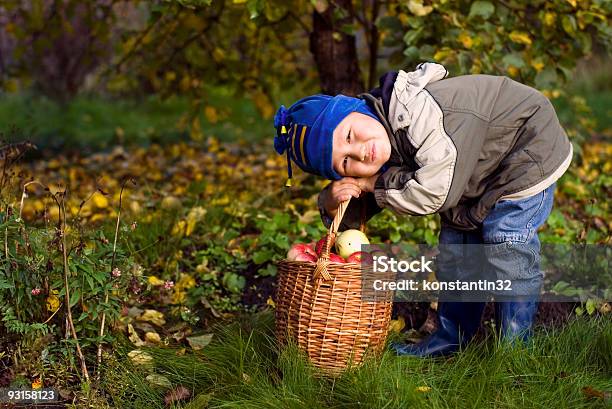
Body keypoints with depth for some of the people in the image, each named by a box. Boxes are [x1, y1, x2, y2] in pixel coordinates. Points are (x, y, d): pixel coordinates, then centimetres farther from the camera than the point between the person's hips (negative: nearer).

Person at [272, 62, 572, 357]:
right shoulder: (373, 167, -14)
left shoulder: (424, 112, -41)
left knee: (505, 240, -15)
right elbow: (349, 217, -4)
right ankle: (452, 338, 22)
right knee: (458, 239, 9)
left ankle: (515, 346, -1)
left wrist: (374, 184, -30)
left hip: (526, 146, -8)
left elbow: (435, 193, -43)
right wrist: (333, 202, -29)